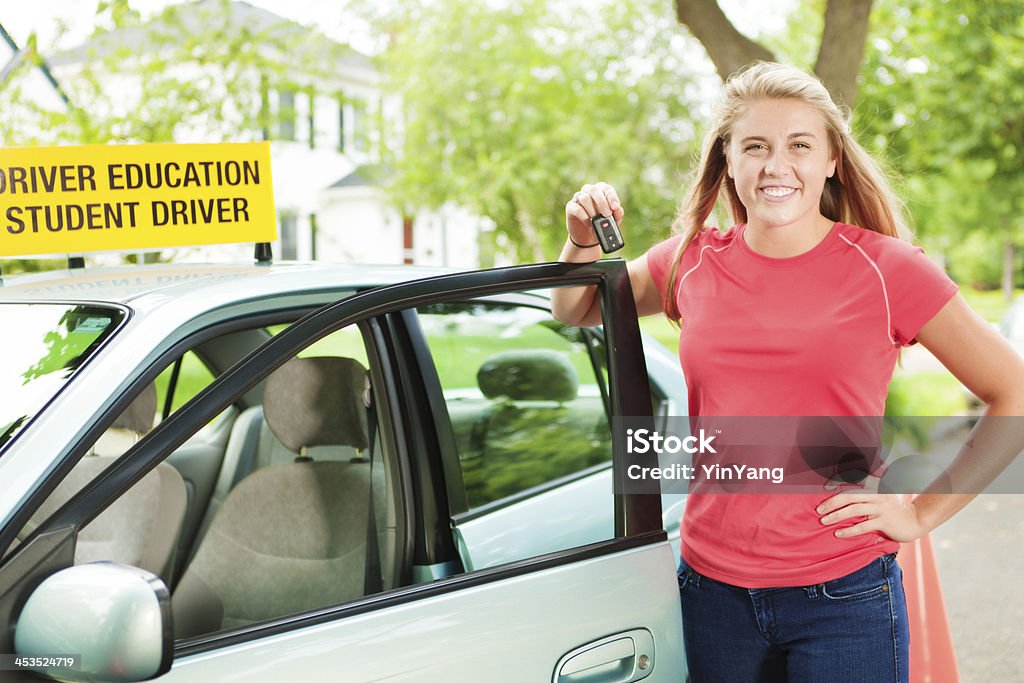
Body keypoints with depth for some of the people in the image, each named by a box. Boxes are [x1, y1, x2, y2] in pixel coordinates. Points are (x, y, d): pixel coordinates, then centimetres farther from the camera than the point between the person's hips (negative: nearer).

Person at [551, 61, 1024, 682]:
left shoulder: (885, 269, -7)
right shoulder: (692, 263, 3)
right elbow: (575, 311, 20)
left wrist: (922, 514, -4)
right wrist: (584, 242, 0)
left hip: (843, 598, -3)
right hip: (713, 588, 3)